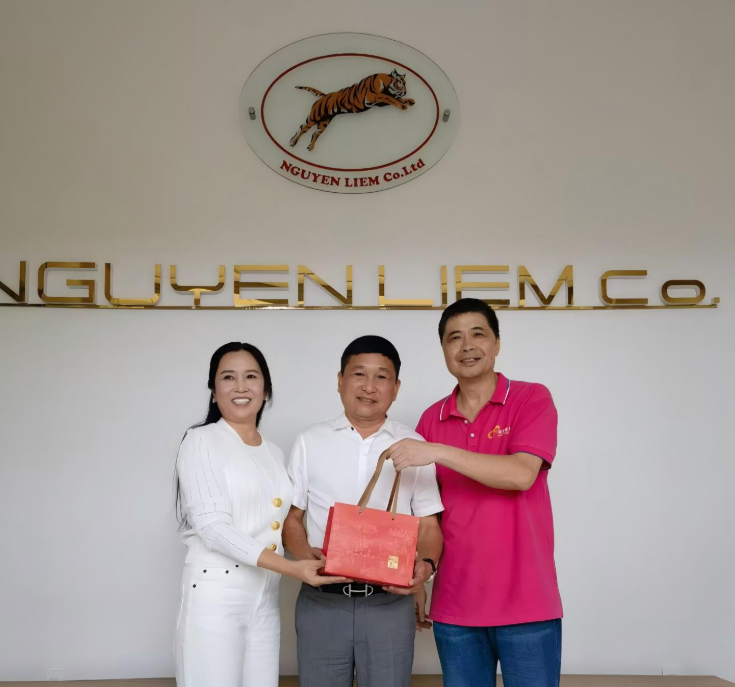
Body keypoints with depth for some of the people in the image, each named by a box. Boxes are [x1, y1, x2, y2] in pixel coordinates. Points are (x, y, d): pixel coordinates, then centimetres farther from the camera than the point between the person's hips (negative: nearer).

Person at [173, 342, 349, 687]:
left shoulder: (274, 453, 14)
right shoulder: (201, 441, -5)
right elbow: (213, 526, -15)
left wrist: (311, 562, -3)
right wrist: (291, 567, -22)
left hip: (265, 597, 6)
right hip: (215, 595, -6)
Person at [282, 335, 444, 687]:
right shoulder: (310, 442, 3)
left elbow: (428, 525, 5)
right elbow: (291, 518, 7)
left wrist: (426, 564, -16)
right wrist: (306, 555, -14)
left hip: (390, 603, 0)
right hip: (321, 601, 0)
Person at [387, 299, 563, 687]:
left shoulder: (532, 399, -4)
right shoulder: (431, 420, 7)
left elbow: (521, 474, -19)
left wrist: (438, 452, -23)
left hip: (526, 604, -3)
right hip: (454, 606, 4)